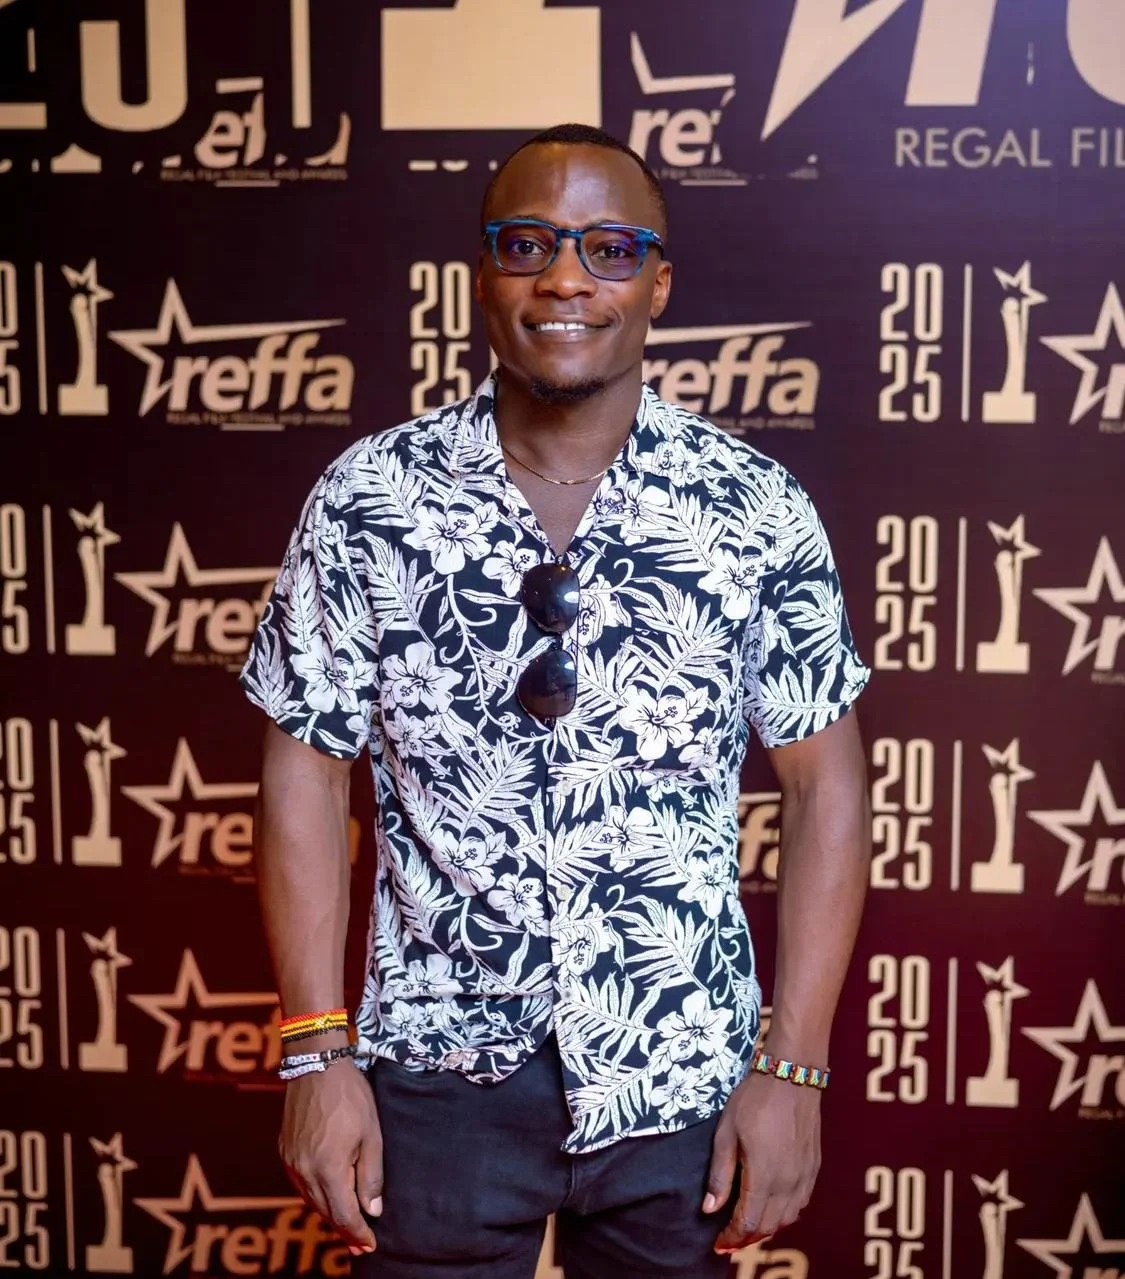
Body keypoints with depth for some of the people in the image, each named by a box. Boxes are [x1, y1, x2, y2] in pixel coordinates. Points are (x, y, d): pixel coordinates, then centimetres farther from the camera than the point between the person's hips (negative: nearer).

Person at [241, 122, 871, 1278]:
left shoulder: (757, 511, -7)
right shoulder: (367, 498, -6)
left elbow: (823, 783, -3)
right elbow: (306, 769, -2)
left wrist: (793, 1069, -6)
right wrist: (316, 1053, -5)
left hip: (679, 1081, 1)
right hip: (437, 1070, 0)